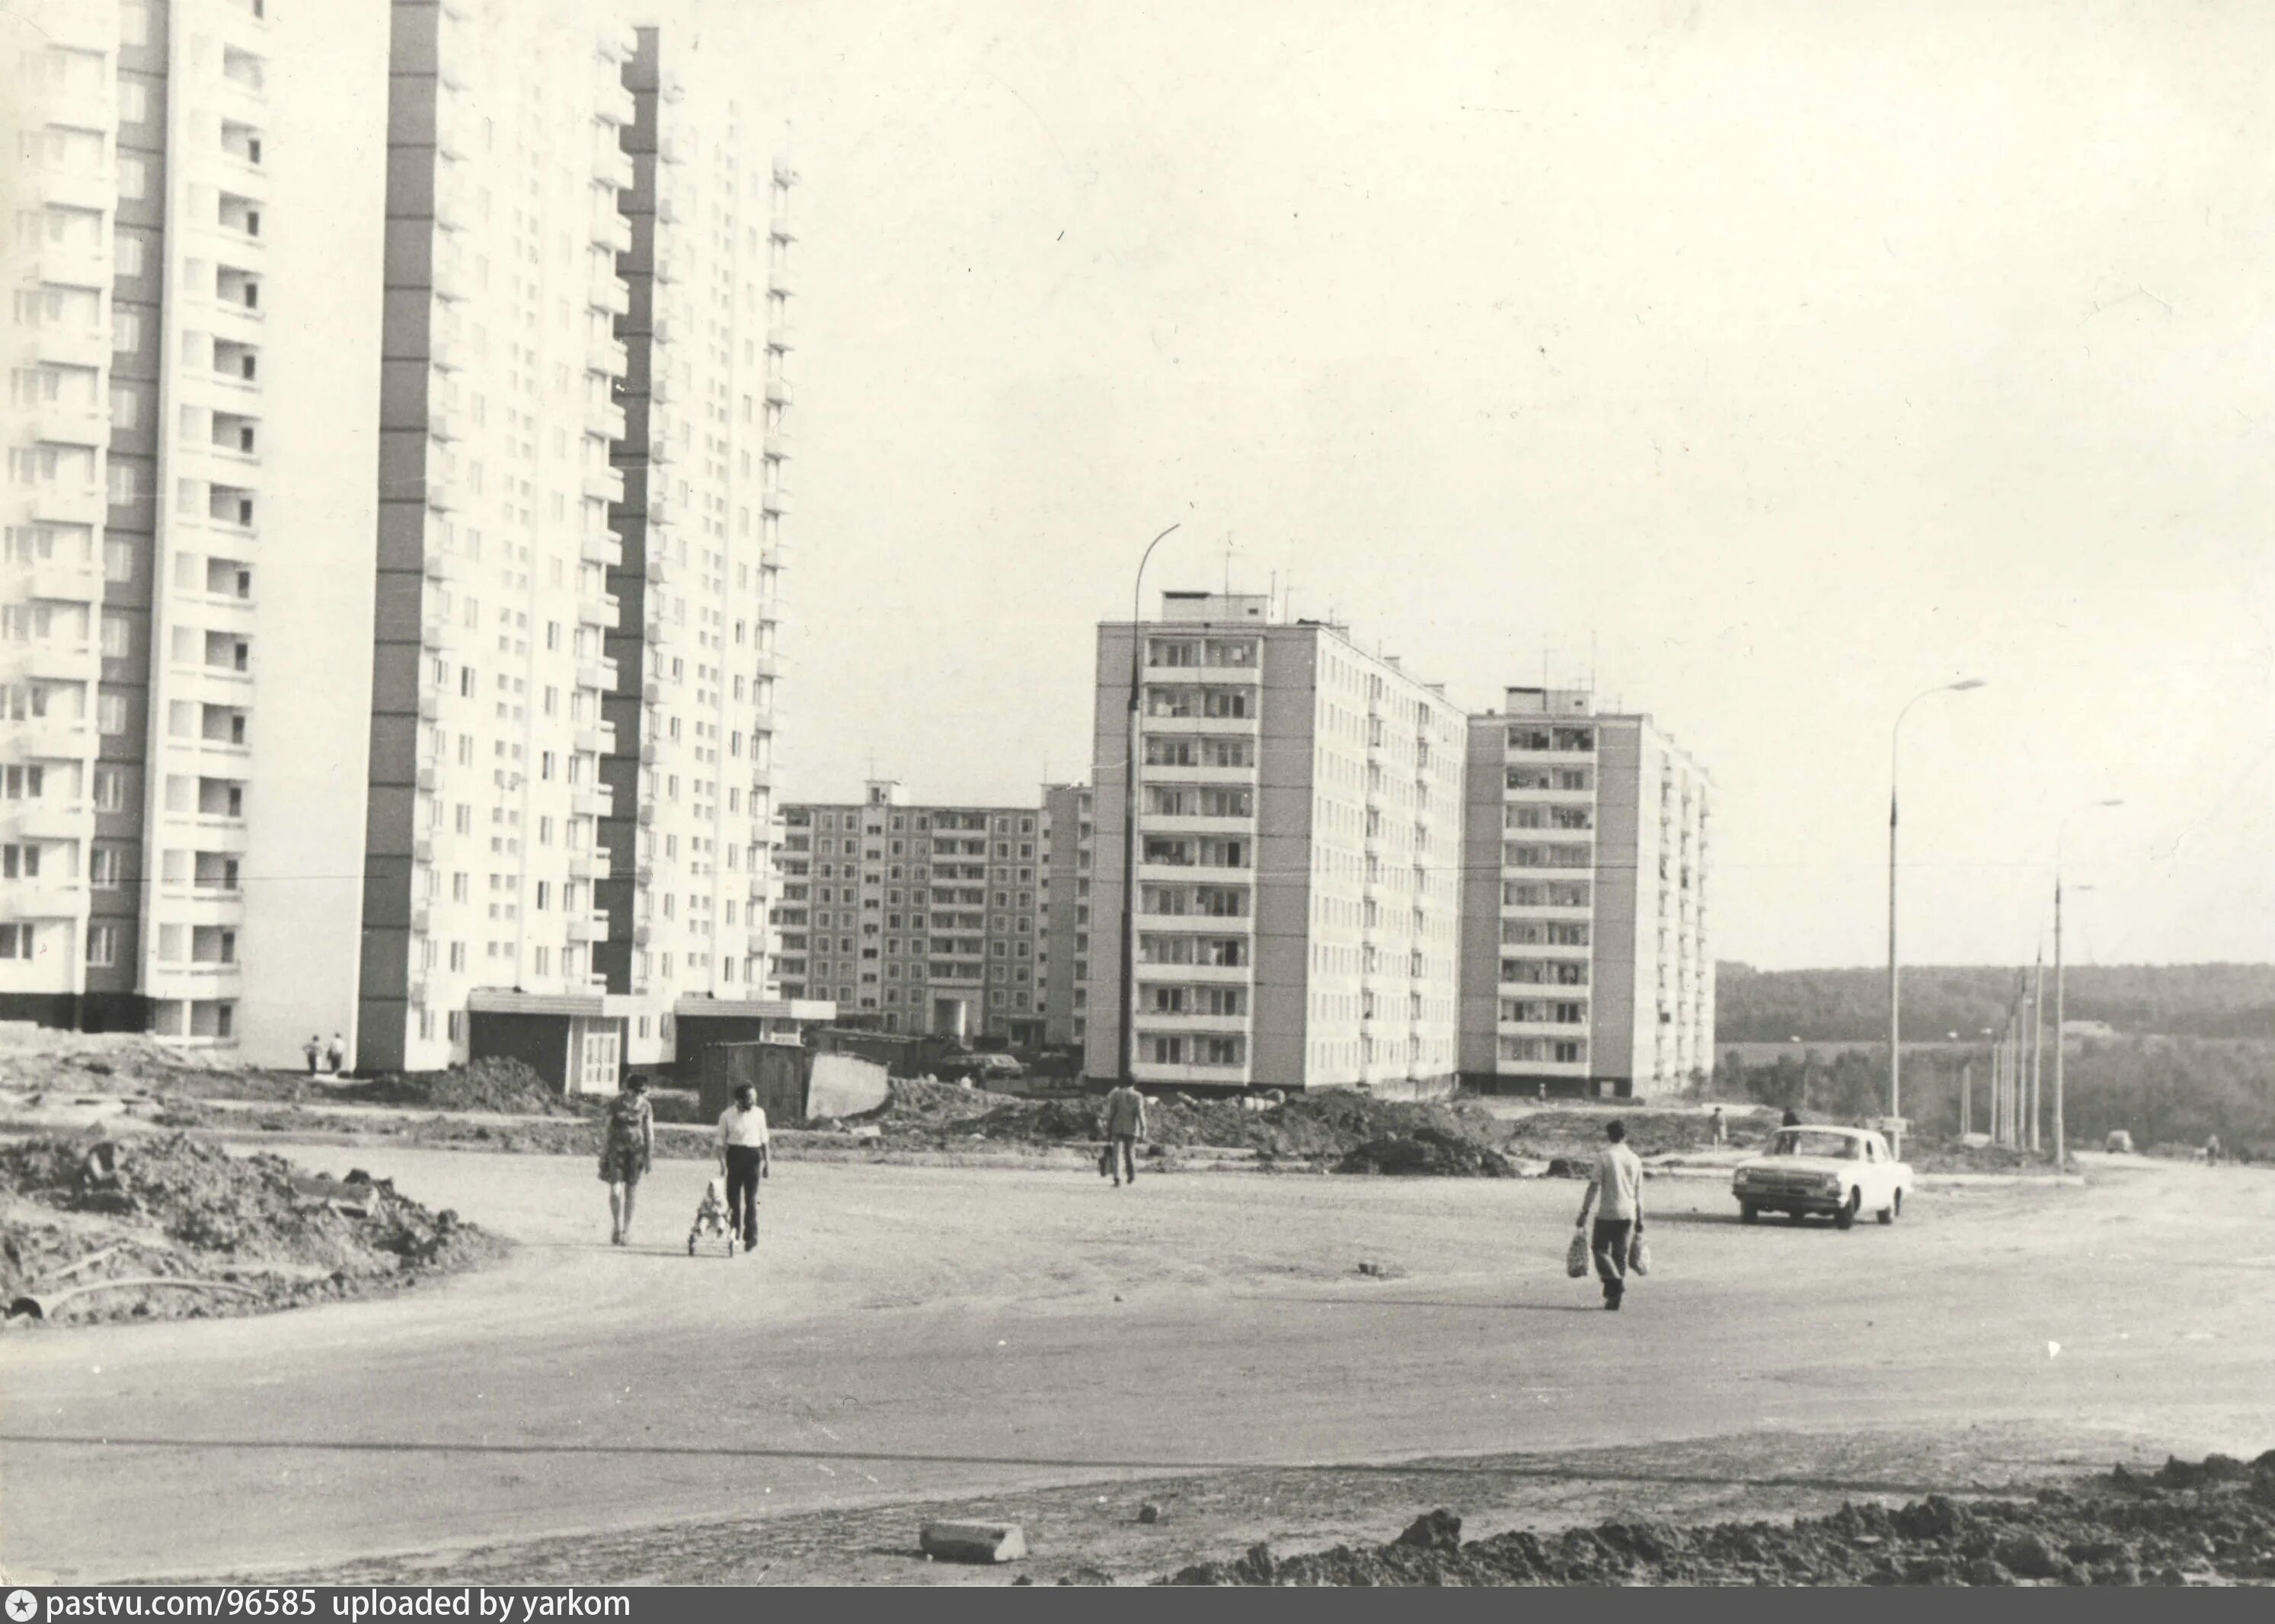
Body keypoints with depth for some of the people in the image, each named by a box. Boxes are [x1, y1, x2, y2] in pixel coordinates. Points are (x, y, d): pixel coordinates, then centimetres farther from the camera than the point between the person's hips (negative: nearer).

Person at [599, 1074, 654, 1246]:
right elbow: (606, 1129, 1)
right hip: (617, 1148, -1)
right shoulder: (615, 1104, -4)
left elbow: (650, 1134, 5)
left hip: (637, 1150, 1)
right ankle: (616, 1228, 7)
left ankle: (626, 1232, 12)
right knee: (615, 1190, -10)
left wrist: (650, 1158, 2)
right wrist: (603, 1155, 0)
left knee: (631, 1193, 3)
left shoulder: (645, 1107, 1)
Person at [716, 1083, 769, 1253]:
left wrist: (766, 1162, 11)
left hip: (753, 1156, 0)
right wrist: (722, 1163, -9)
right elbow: (721, 1142, 1)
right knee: (733, 1196, 5)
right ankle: (734, 1231, 24)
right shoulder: (727, 1116, -3)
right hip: (734, 1156, 0)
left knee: (751, 1200, -2)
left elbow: (764, 1140, 11)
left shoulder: (759, 1114, 3)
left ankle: (751, 1239, 1)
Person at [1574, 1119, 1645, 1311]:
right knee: (1620, 1255, 10)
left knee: (1599, 1248, 7)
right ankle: (1614, 1296, 7)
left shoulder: (1604, 1156, -5)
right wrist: (1639, 1225, 17)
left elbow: (1594, 1187, -9)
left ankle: (1615, 1283, -15)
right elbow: (1639, 1194, 12)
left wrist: (1584, 1213, -5)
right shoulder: (1635, 1159, 10)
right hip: (1628, 1214, 4)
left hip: (1607, 1212, -4)